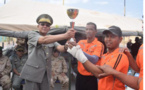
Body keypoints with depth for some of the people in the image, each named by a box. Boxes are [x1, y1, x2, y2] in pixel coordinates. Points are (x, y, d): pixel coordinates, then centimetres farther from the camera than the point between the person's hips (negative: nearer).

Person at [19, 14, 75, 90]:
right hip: (32, 72, -4)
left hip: (46, 73, 5)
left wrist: (66, 46, -32)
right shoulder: (32, 34, -2)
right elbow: (44, 40, -23)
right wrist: (65, 35, -33)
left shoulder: (52, 38, 13)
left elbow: (60, 48, -6)